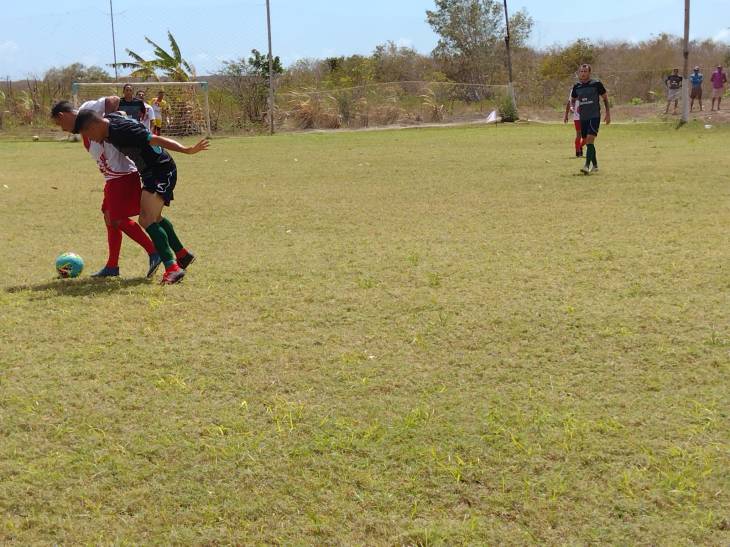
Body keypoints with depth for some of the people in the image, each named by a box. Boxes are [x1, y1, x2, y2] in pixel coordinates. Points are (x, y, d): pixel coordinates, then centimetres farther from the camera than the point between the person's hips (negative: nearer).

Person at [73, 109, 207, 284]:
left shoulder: (122, 130, -27)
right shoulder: (109, 121, 0)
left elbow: (156, 139, -31)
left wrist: (187, 150, -36)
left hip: (162, 172, -11)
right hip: (150, 173, 11)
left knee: (146, 220, -21)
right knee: (155, 217, 25)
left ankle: (172, 268, -24)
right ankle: (182, 255, 41)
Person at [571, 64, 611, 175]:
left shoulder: (596, 84, -3)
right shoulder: (576, 86, 8)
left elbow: (605, 98, 5)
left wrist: (608, 113, 1)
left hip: (594, 116, -5)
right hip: (583, 118, 5)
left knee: (590, 140, -19)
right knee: (588, 143, 11)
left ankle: (587, 166, -25)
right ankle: (595, 165, 26)